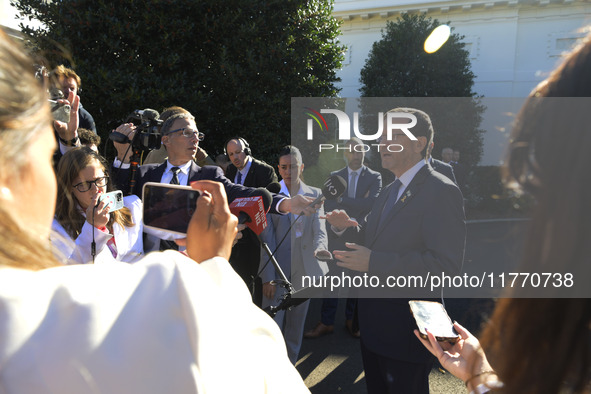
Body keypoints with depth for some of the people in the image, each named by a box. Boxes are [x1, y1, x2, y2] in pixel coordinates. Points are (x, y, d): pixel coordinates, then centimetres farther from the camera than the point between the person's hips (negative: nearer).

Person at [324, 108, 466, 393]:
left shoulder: (441, 191, -18)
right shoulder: (391, 190, 11)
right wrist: (346, 226, -5)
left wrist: (373, 262, -28)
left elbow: (446, 265, -27)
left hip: (405, 334, -8)